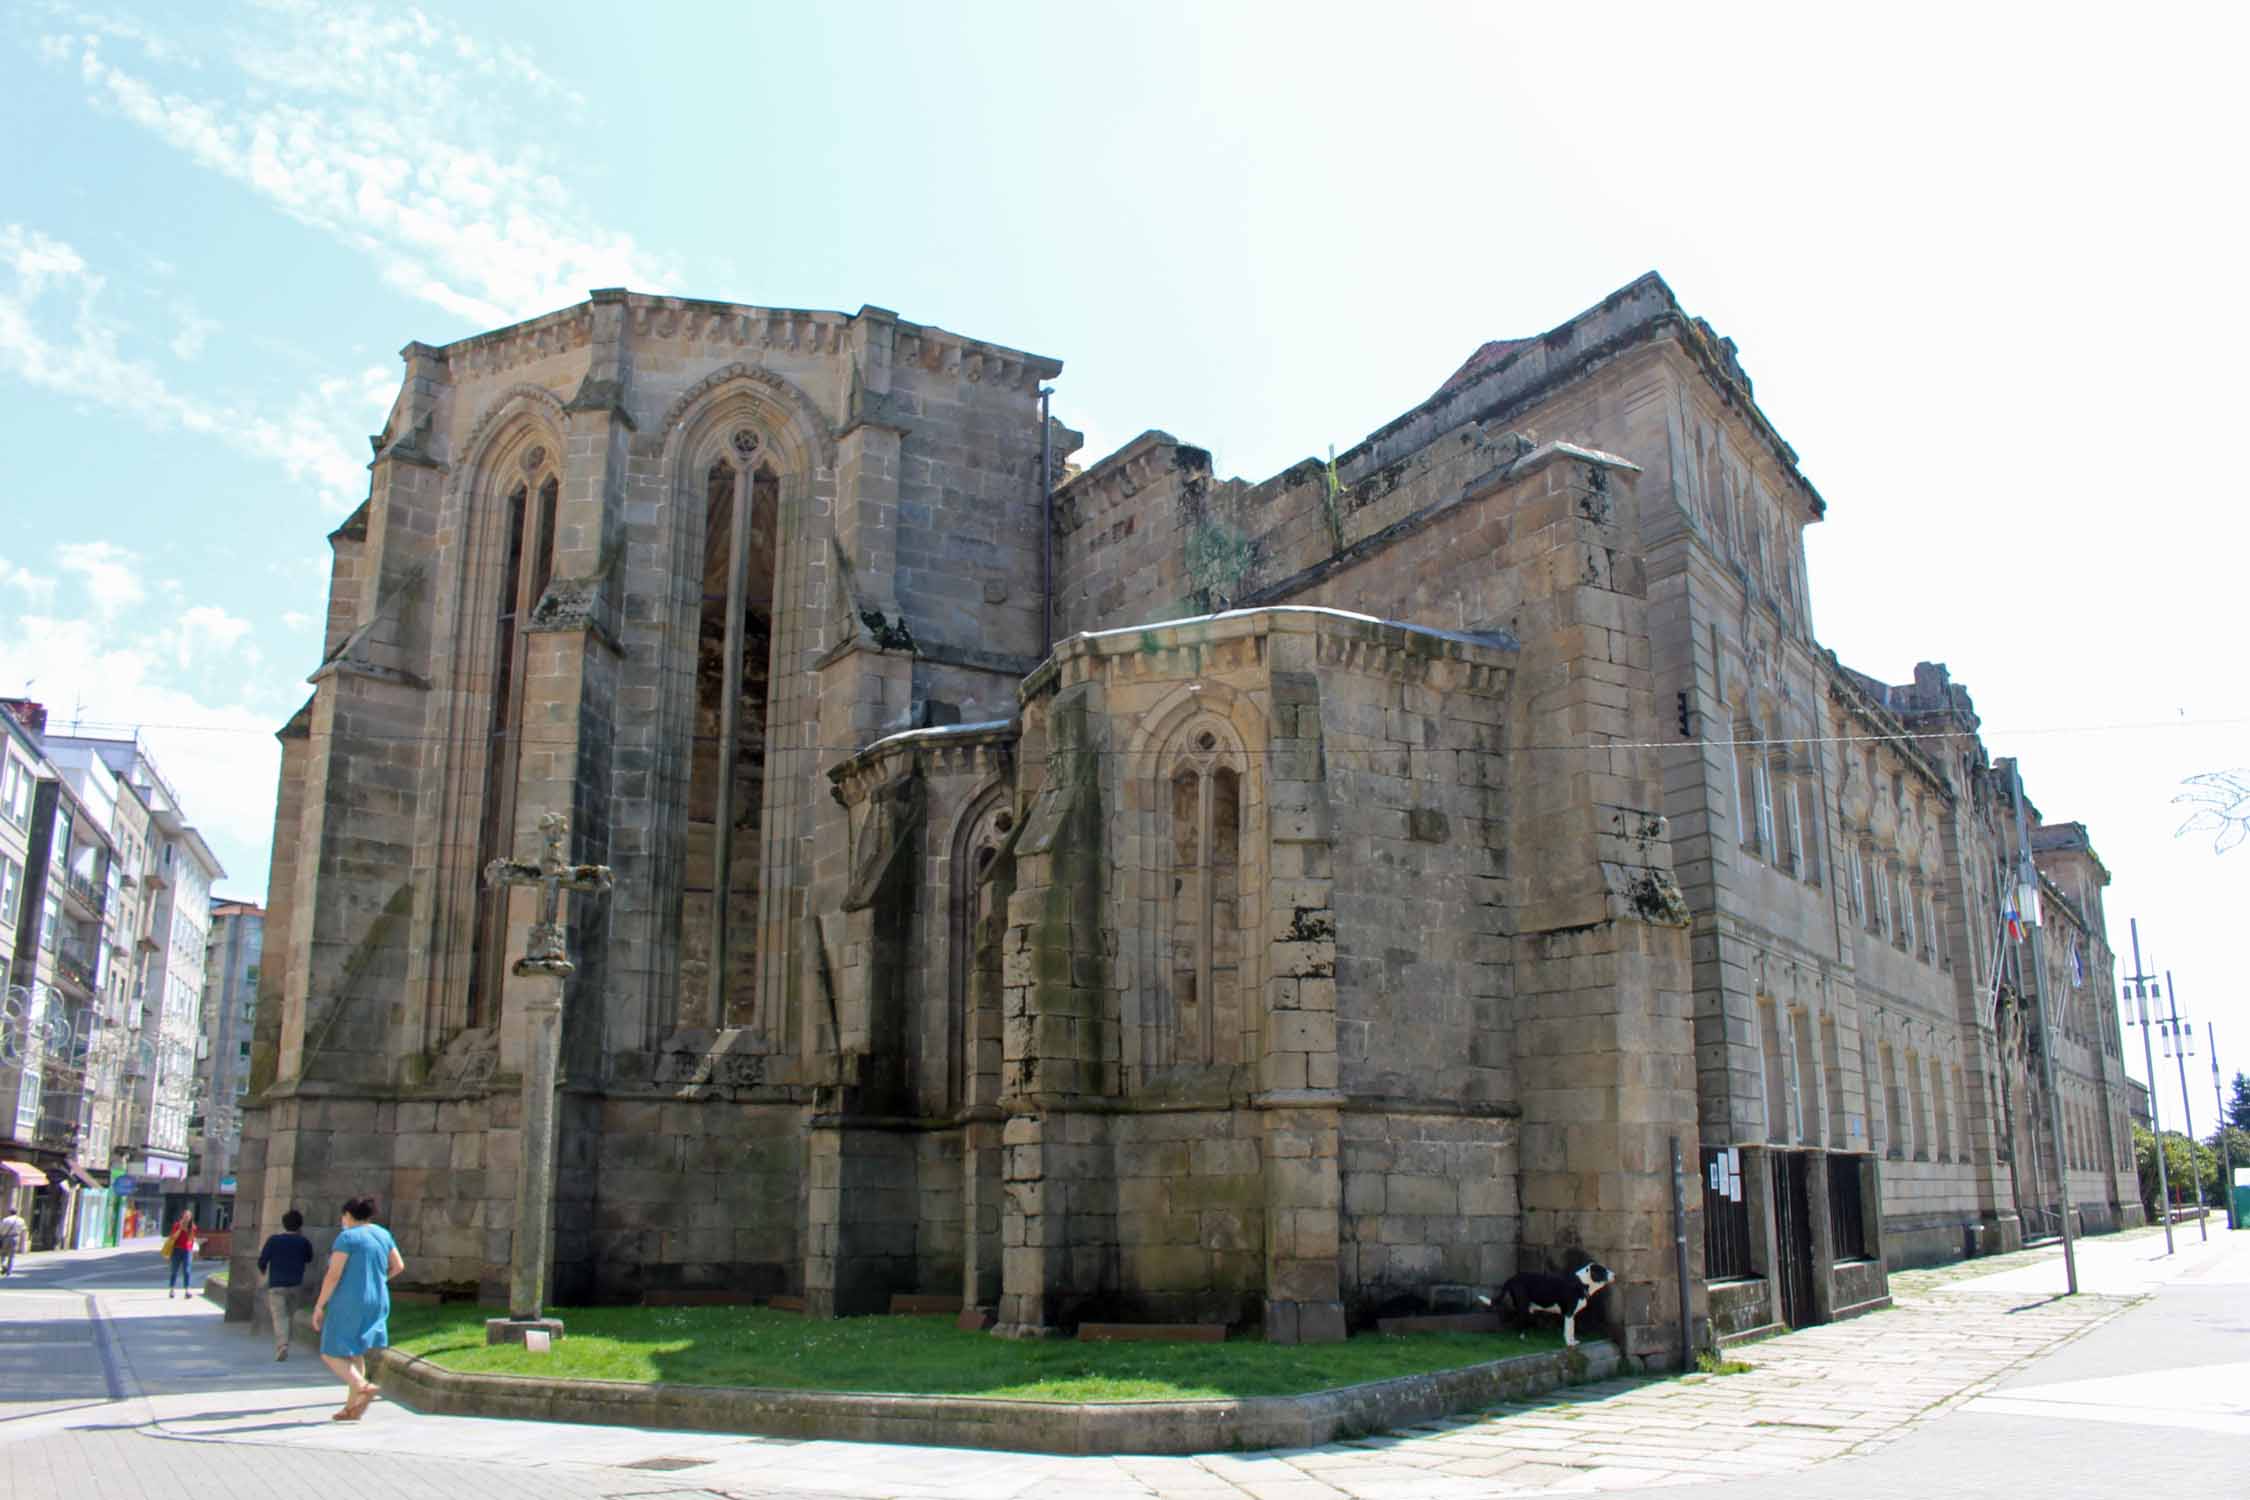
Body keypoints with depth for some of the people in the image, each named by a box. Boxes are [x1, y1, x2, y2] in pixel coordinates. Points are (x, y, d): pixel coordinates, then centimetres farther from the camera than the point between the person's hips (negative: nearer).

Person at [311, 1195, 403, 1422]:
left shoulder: (347, 1237, -12)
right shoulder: (382, 1234, 9)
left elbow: (333, 1275, -16)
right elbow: (398, 1266, 12)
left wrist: (319, 1306, -9)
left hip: (349, 1303, -7)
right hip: (376, 1302, 7)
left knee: (331, 1354, 2)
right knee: (354, 1352, 16)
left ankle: (362, 1386, -19)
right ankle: (352, 1408, 14)